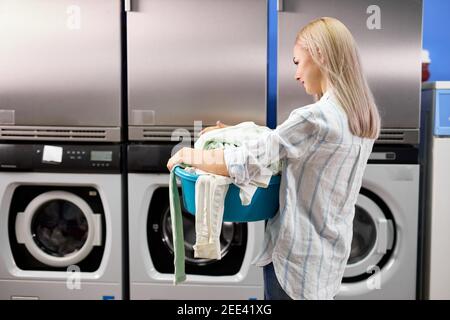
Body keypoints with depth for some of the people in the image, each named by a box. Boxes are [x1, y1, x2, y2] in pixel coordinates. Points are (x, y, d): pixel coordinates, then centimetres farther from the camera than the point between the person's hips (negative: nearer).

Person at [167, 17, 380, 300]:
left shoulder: (314, 118, -25)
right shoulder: (366, 117, 2)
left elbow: (244, 163, -24)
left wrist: (189, 155, -7)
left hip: (299, 256, -8)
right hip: (332, 251, 8)